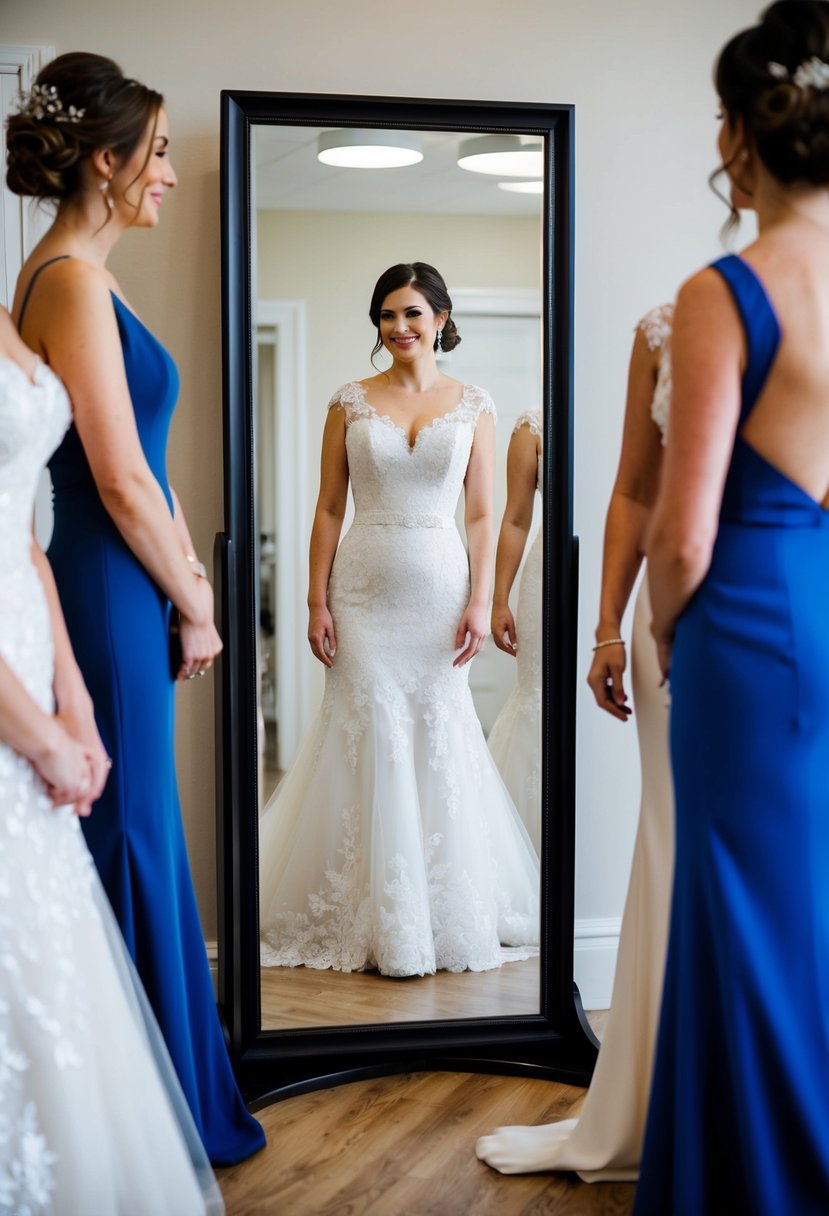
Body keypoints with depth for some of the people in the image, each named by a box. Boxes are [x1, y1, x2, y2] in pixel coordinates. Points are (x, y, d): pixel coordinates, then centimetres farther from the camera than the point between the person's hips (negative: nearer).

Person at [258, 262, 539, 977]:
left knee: (438, 740, 3)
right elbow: (329, 508, 4)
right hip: (365, 590, 0)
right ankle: (383, 922, 10)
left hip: (441, 586, 0)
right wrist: (318, 602, -3)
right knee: (373, 742, -1)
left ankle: (449, 914, 17)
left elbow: (481, 514, 4)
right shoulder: (351, 402, 5)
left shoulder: (473, 405, 6)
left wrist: (479, 603, -4)